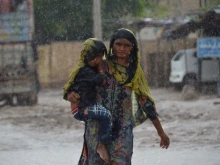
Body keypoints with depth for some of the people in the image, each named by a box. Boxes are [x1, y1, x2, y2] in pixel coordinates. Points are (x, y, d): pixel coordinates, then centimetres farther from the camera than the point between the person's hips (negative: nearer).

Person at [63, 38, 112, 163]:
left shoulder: (89, 69, 13)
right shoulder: (84, 71, -19)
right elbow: (103, 81, -22)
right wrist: (100, 66, -11)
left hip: (87, 105, 10)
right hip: (81, 109, -10)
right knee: (106, 115, -29)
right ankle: (102, 145, -16)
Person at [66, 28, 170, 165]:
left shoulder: (135, 72, 8)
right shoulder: (102, 66, 1)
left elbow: (147, 103, 13)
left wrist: (161, 132, 15)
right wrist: (72, 93, -20)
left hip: (123, 128, 1)